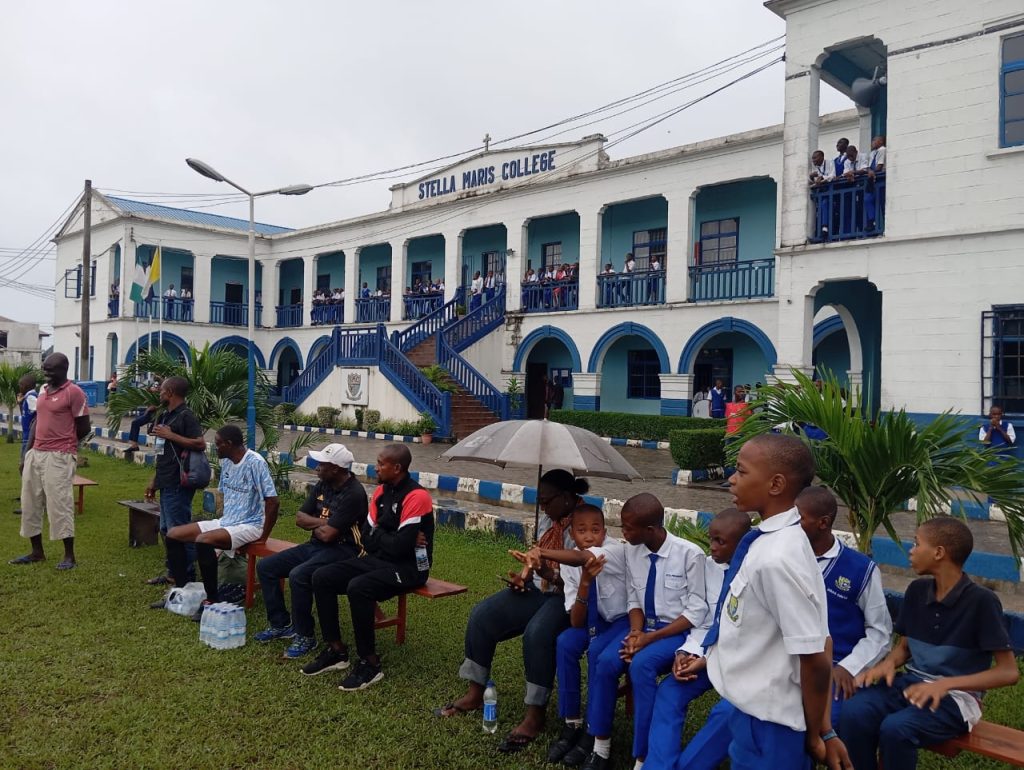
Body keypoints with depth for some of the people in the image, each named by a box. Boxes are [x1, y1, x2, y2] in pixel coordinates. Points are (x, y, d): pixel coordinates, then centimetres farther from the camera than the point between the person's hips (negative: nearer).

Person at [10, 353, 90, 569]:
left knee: (59, 504, -7)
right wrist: (26, 454, 14)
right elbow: (37, 422, 18)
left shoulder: (74, 392, -11)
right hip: (35, 454, 8)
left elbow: (84, 428, -8)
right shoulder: (43, 390, 13)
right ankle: (37, 551, 24)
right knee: (30, 503, 12)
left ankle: (69, 555, 2)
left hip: (59, 457, -8)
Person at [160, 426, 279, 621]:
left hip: (248, 525, -9)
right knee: (173, 535, 2)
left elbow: (273, 502, -24)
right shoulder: (226, 462, 7)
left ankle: (211, 600, -18)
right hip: (225, 521, 9)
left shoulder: (255, 463, -20)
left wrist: (263, 537, -20)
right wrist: (220, 522, 10)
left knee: (203, 541, -33)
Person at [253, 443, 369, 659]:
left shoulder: (353, 494, -21)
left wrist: (313, 525, -3)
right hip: (316, 546, 9)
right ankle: (280, 624, 13)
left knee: (298, 576, -32)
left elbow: (328, 535, -23)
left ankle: (305, 636, -13)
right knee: (265, 566, 2)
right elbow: (299, 519, 6)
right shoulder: (322, 486, 6)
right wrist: (322, 523, -11)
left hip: (343, 550, -9)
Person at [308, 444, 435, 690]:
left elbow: (399, 547, -24)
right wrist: (388, 538, -14)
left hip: (408, 567, -9)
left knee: (357, 588, -32)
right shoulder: (381, 491, 7)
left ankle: (370, 664, -16)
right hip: (378, 559, 9)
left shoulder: (416, 497, -20)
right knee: (321, 577, -3)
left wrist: (378, 535, -6)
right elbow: (367, 539, 5)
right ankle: (336, 650, 6)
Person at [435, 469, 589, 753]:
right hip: (537, 590, 9)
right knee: (482, 615, -5)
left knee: (536, 634, -36)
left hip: (567, 598, -9)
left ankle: (535, 715, -20)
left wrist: (550, 575, -34)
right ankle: (474, 694, 7)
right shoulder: (548, 520, 7)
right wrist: (523, 577, 1)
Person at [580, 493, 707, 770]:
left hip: (677, 631, -5)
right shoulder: (632, 551, -4)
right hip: (644, 626, 5)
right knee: (606, 661, -20)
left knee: (641, 666, -31)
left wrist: (651, 637, -19)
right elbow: (634, 599, 6)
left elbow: (696, 611, -13)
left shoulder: (690, 554, -18)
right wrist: (636, 632, -14)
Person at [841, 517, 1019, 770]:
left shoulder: (981, 601, -13)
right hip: (911, 682, 5)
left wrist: (945, 684, -24)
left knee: (895, 727, -33)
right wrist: (889, 663, -9)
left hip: (956, 696, -5)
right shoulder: (917, 590, 5)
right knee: (854, 712, -25)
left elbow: (1009, 672, -13)